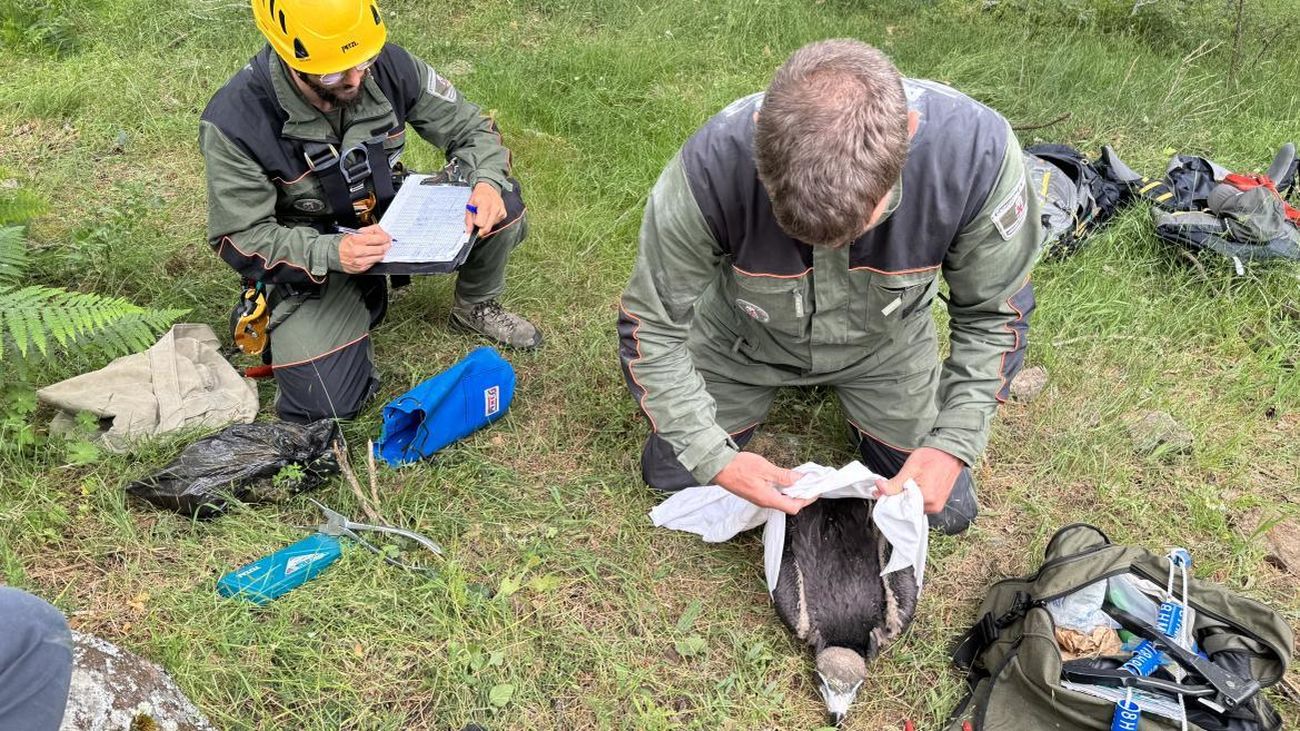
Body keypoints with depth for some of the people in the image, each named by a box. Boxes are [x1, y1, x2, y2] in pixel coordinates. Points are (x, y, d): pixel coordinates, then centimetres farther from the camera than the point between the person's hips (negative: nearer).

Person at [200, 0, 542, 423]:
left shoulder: (389, 65, -17)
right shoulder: (235, 122, -25)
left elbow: (471, 129, -7)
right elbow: (241, 238, -18)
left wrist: (487, 181, -30)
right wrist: (332, 253, -35)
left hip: (393, 216, 3)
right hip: (313, 257, -3)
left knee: (500, 204, -21)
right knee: (324, 404, -17)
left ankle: (476, 307, 10)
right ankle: (364, 299, 15)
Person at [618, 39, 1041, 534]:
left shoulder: (977, 150, -37)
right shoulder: (712, 165, -40)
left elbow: (994, 312, -17)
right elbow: (650, 325, -24)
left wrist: (953, 446, -25)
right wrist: (715, 459, -27)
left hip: (884, 342, 1)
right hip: (743, 338, 0)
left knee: (948, 509, 8)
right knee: (670, 473, 11)